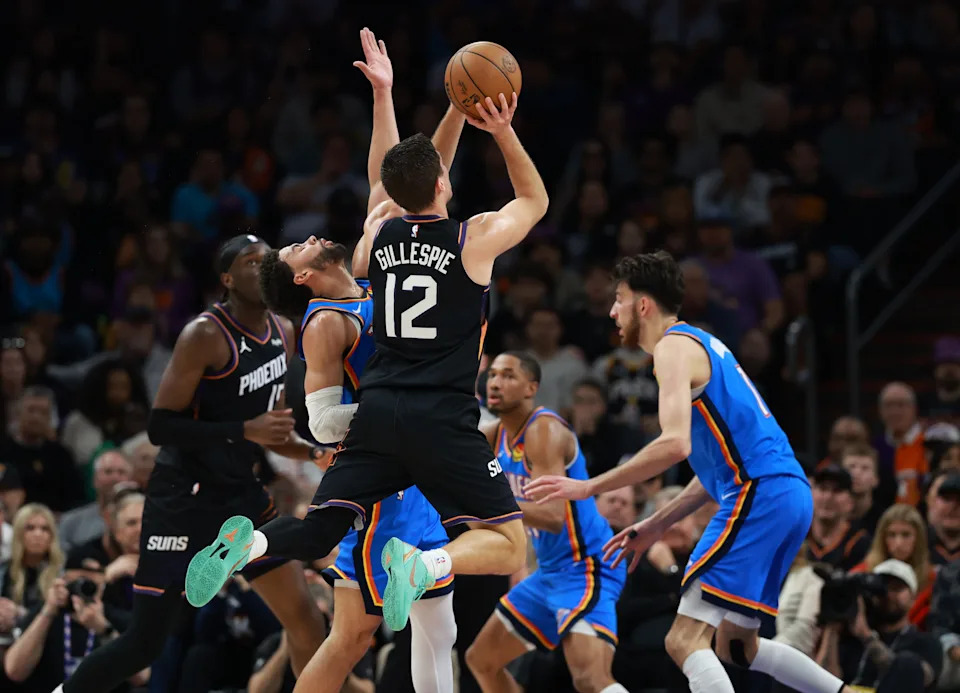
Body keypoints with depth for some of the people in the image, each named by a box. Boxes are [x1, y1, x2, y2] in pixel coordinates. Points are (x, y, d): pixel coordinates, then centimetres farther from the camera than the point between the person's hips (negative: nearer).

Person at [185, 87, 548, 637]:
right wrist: (504, 133, 9)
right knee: (509, 548, -1)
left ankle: (252, 544, -26)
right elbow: (536, 200, 18)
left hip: (379, 408, 4)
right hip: (442, 420, -4)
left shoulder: (380, 233, 10)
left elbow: (397, 180, 33)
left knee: (321, 528, 7)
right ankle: (421, 565, -32)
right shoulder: (476, 239, -2)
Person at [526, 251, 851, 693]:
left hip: (759, 493, -10)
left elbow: (675, 444, -21)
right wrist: (657, 524, 28)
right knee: (736, 646, 21)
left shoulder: (674, 346, -6)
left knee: (685, 640, -14)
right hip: (788, 493, 10)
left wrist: (588, 488, -17)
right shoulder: (700, 343, 24)